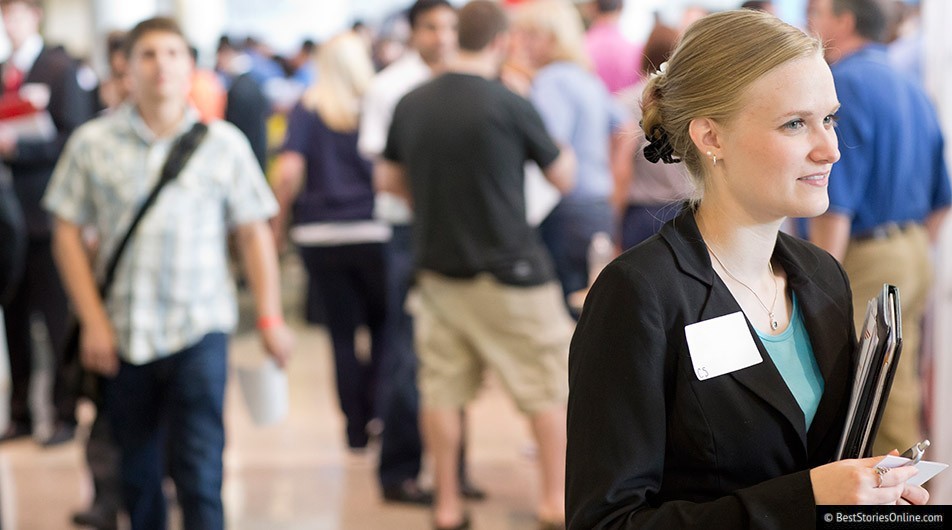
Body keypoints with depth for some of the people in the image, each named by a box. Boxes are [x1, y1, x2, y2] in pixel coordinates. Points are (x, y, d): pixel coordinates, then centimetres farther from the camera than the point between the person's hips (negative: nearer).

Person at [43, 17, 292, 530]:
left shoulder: (223, 143, 3)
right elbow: (67, 233, 4)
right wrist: (92, 320, -1)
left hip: (199, 329, -1)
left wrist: (269, 316, 1)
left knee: (198, 466, -7)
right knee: (136, 469, 11)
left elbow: (254, 233, 6)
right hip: (121, 332, 2)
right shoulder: (92, 142, 3)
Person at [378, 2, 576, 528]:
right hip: (508, 270, -5)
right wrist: (566, 151, 19)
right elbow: (563, 177, -1)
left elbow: (388, 178, 13)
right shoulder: (510, 105, -13)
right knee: (549, 385, 7)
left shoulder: (412, 103, 1)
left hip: (437, 267, 5)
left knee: (441, 389, 11)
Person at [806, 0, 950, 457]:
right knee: (898, 396, 14)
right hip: (914, 258, 9)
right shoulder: (912, 89, 13)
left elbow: (835, 203, -20)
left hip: (862, 261, -9)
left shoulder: (846, 84, -14)